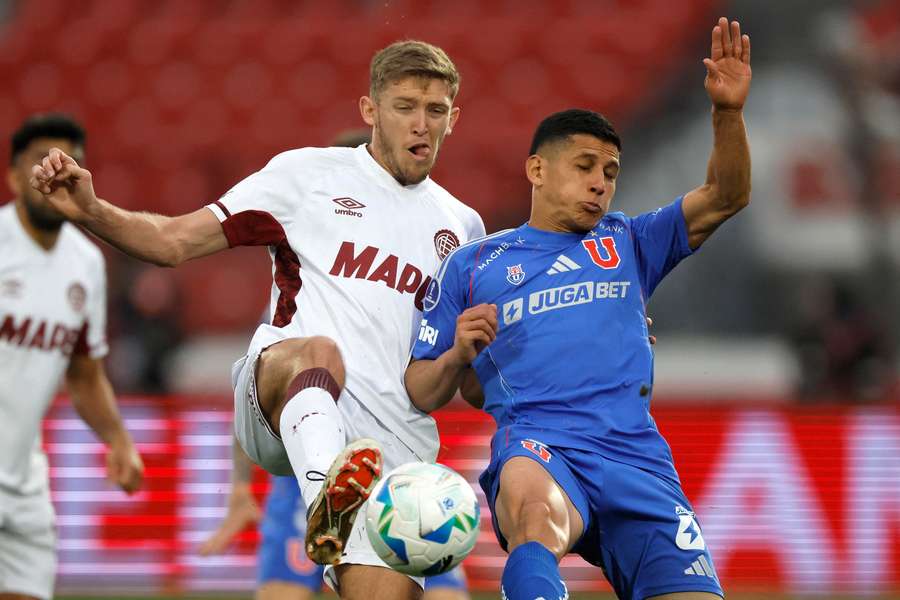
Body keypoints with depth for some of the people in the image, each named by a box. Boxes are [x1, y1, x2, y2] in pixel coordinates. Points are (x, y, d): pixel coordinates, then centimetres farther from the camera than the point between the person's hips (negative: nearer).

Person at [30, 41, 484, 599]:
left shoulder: (462, 227, 22)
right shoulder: (308, 173, 13)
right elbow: (175, 241, 8)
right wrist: (90, 211, -10)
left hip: (391, 437, 3)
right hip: (276, 401, -3)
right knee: (319, 350, -40)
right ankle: (325, 502, -67)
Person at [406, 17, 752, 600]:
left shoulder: (627, 245, 28)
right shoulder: (471, 266, 22)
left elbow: (726, 197, 18)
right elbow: (423, 393, 20)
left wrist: (728, 112, 1)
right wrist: (458, 353, -1)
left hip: (637, 453, 4)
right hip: (537, 444, -3)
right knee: (534, 509, -41)